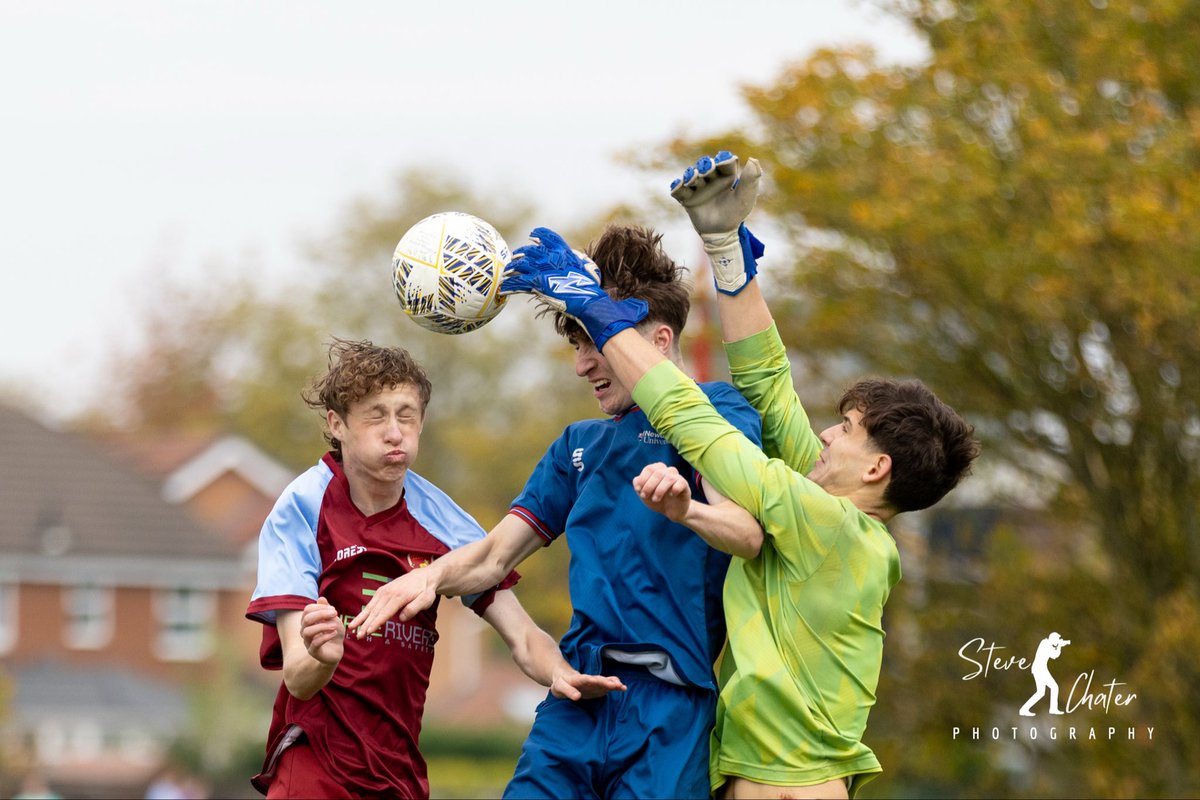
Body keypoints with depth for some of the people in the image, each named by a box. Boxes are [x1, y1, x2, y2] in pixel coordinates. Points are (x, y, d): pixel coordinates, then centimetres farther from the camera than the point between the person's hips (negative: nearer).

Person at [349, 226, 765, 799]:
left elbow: (746, 529, -16)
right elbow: (495, 556, 20)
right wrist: (435, 576, -3)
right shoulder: (579, 444, 24)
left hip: (668, 707, -6)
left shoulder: (715, 409, 2)